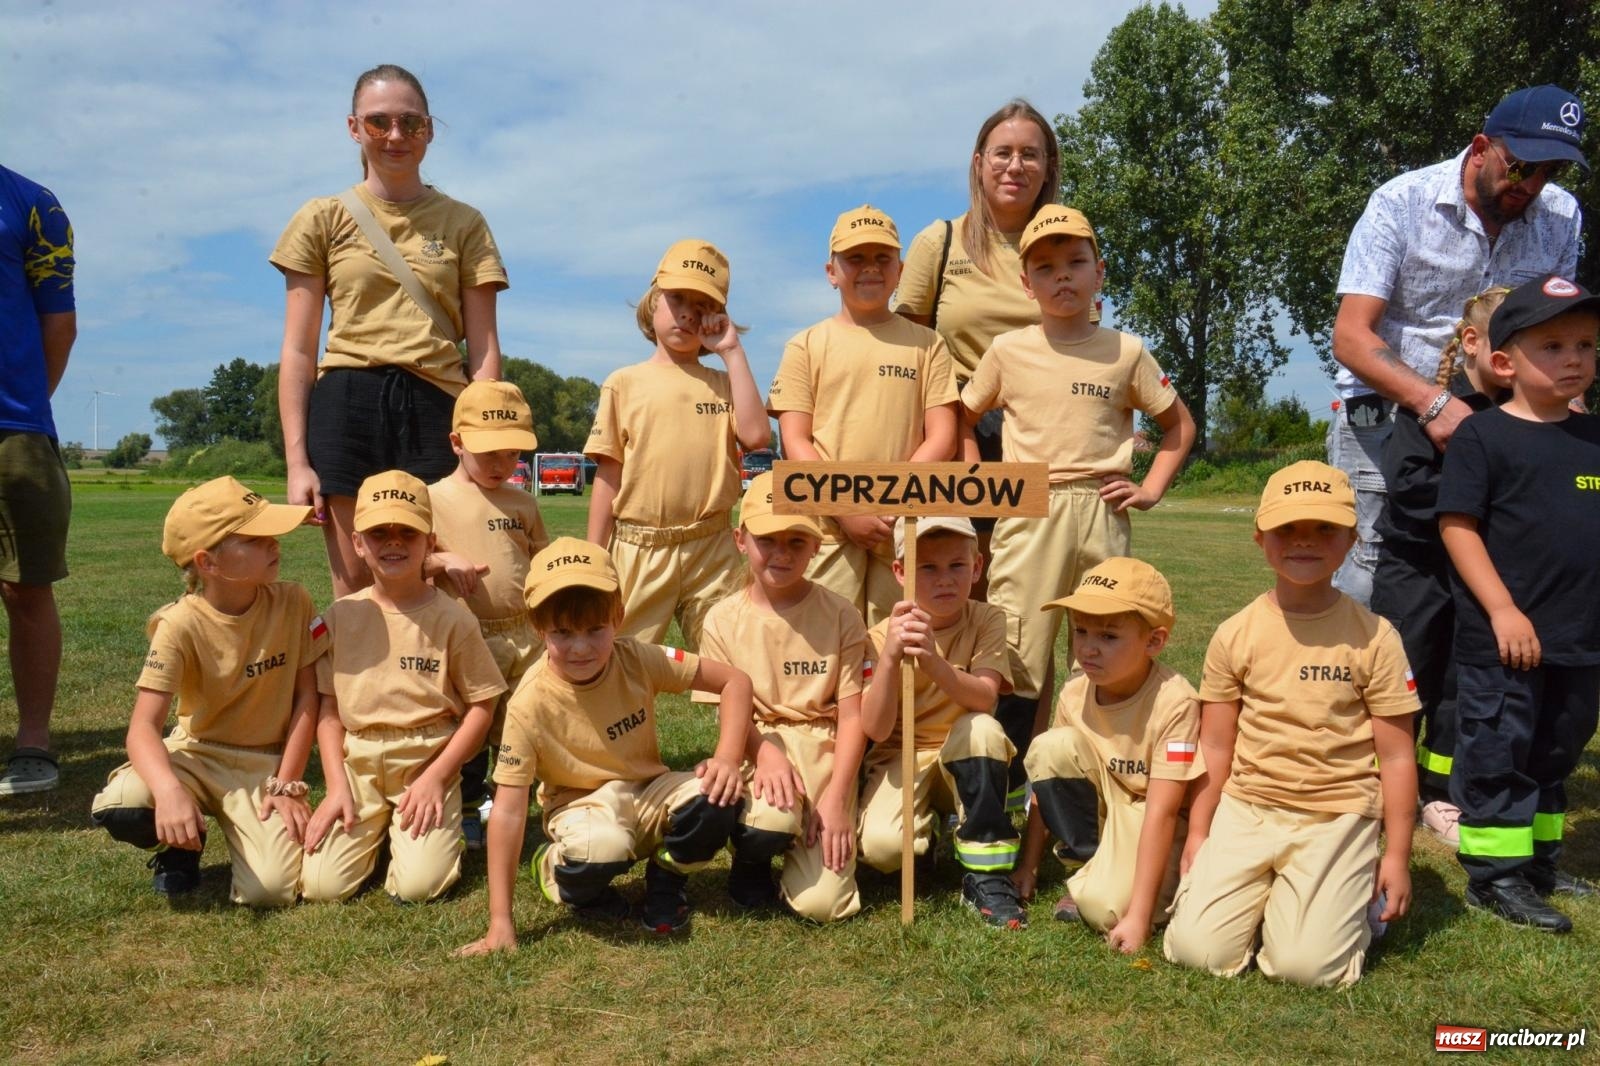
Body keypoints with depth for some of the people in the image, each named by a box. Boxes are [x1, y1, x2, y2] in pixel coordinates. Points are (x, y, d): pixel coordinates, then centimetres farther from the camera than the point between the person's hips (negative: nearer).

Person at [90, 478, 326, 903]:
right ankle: (181, 844, 4)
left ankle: (251, 832, 14)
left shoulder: (293, 602, -11)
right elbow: (144, 726, -25)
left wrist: (287, 785, -10)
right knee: (117, 809, -31)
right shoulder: (182, 625, -17)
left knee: (271, 889, -21)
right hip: (196, 754, 0)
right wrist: (169, 790, -45)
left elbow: (306, 696, -5)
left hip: (266, 762, 0)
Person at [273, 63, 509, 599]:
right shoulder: (323, 219, 10)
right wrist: (297, 461, -1)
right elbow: (298, 351, 7)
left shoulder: (463, 223, 11)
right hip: (347, 404, 0)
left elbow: (483, 349, 7)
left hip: (436, 406, 0)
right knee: (354, 588, 1)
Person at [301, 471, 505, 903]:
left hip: (428, 762, -3)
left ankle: (439, 823, 15)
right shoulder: (341, 616, 3)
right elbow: (328, 706, 6)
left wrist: (436, 776, -11)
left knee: (417, 884, -17)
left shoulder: (452, 618, -6)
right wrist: (337, 786, -3)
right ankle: (375, 831, 21)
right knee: (322, 884, -8)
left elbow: (481, 706, -4)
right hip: (357, 764, 3)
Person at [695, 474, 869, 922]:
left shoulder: (841, 616, -1)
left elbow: (852, 717, -2)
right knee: (771, 821, -35)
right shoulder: (723, 621, 1)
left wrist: (836, 798, -12)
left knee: (821, 903, -14)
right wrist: (766, 752, -22)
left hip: (825, 754, 0)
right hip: (758, 750, 0)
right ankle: (750, 857, 3)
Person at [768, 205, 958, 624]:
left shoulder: (925, 344, 11)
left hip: (905, 526, 1)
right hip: (827, 527, -1)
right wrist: (846, 510, -10)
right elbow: (795, 442, 2)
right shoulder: (807, 346, 8)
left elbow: (942, 437, 4)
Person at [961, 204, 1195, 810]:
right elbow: (961, 420, 15)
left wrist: (1152, 488, 5)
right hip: (1027, 515, -1)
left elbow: (1178, 424, 15)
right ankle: (1006, 787, 9)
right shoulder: (1008, 351, 6)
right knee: (1018, 653, -1)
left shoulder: (1126, 352, 6)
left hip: (1101, 514, 1)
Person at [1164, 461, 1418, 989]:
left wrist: (1397, 855, -1)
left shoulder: (1374, 638, -6)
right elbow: (1215, 748, 5)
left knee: (1306, 964, -16)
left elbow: (1396, 757, -1)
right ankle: (1261, 894, 19)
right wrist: (1198, 833, 5)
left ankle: (1355, 894, 16)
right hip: (1245, 810, 2)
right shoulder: (1235, 635, -2)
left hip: (1336, 819, -1)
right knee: (1196, 950, -12)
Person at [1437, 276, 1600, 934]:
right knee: (1497, 753, 1)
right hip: (1503, 637, -7)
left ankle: (1538, 861, 31)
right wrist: (1502, 609, -17)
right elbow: (1457, 525, -12)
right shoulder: (1482, 436, -8)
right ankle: (1496, 875, 11)